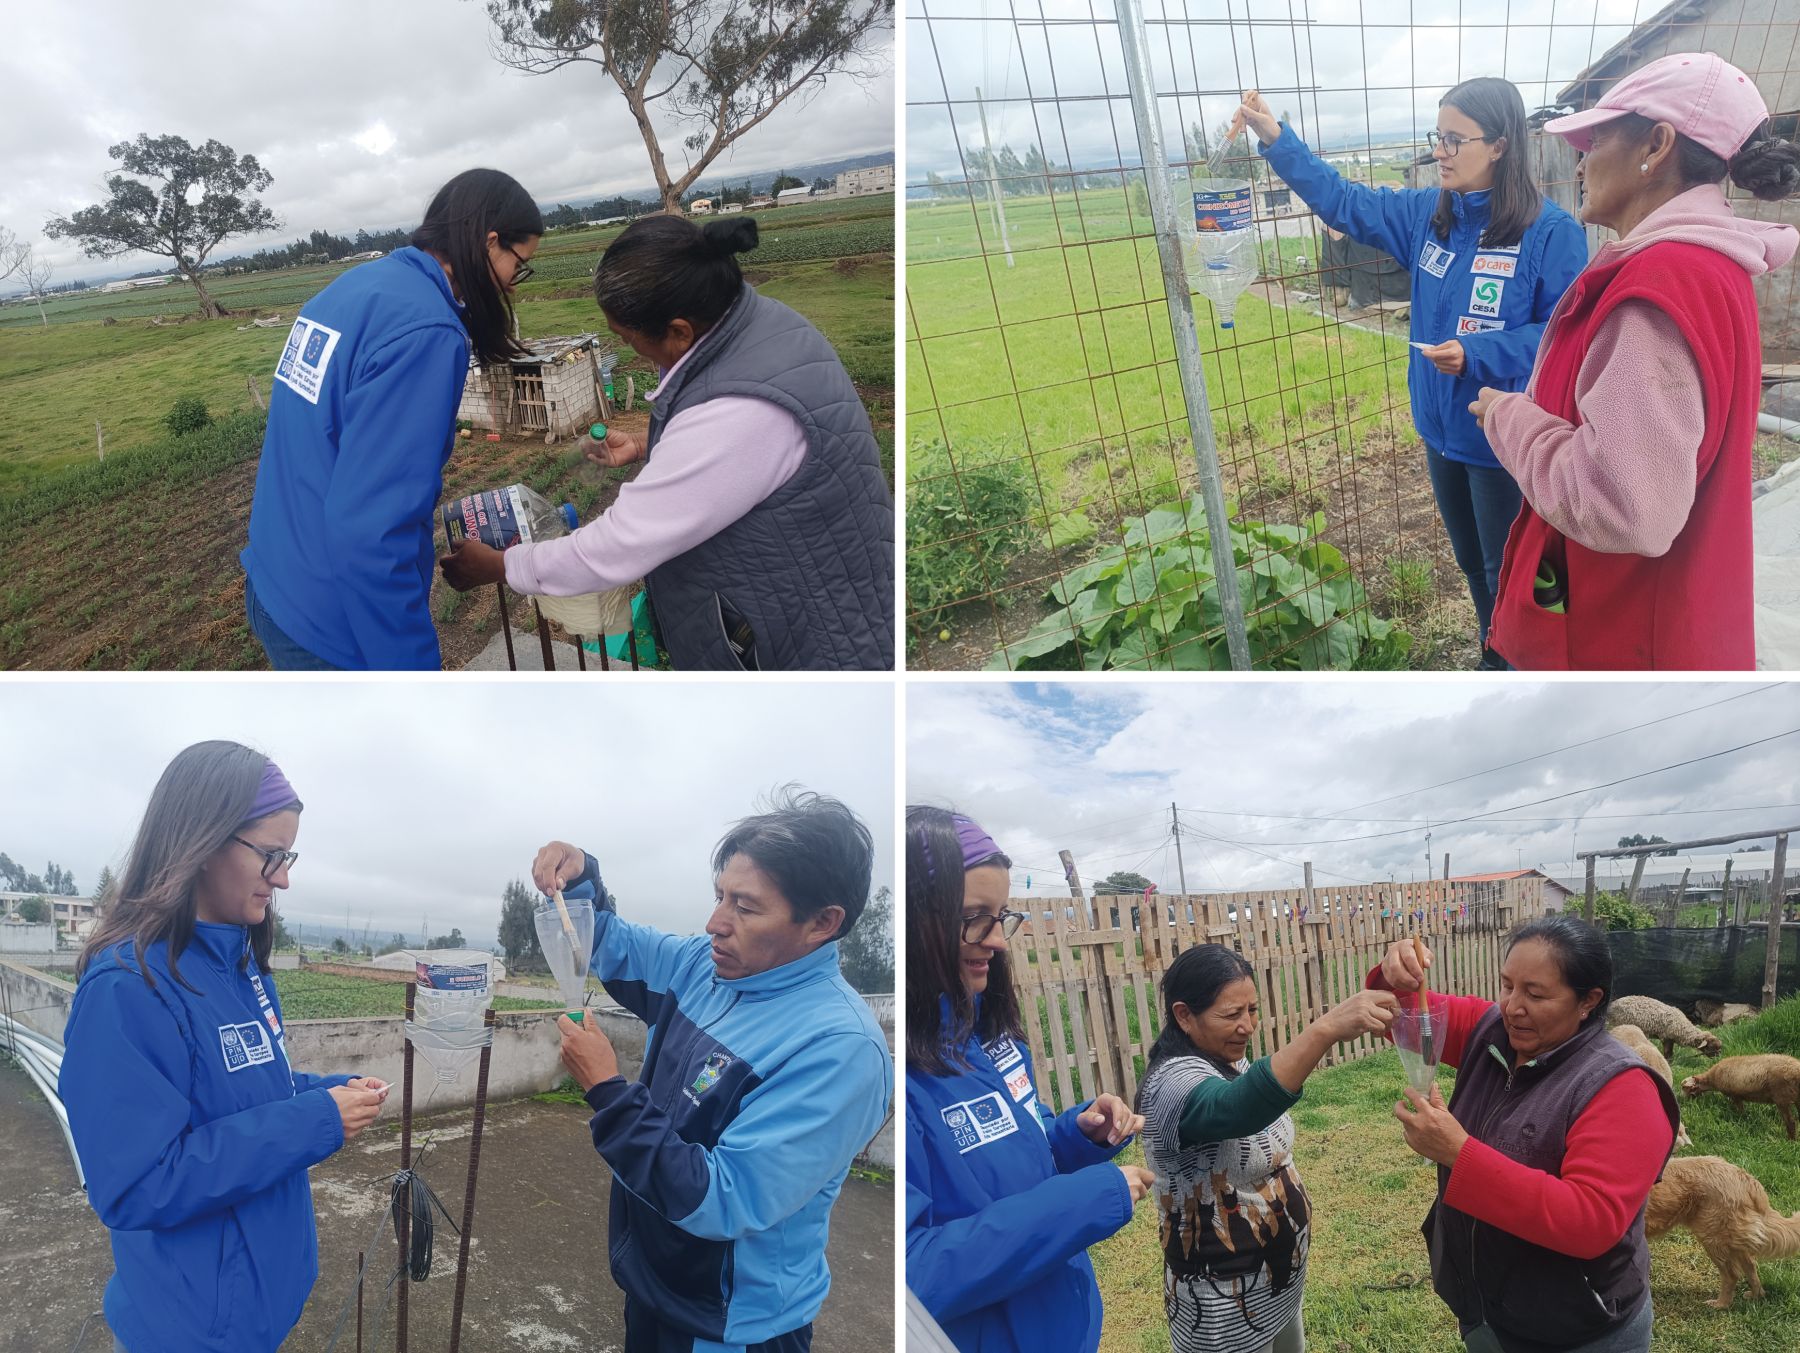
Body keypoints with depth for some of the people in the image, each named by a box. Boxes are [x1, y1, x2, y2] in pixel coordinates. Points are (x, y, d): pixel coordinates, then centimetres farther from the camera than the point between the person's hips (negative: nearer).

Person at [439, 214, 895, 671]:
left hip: (823, 639, -9)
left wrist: (495, 567, -12)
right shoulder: (754, 316, -6)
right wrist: (645, 449, 11)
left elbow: (614, 552, -26)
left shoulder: (740, 412, -35)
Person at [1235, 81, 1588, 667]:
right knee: (1472, 565, 24)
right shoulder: (1426, 214, 1)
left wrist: (1477, 354, -27)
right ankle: (1495, 659, 45)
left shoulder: (1551, 231, -17)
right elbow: (1342, 201, 6)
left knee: (1508, 577, 7)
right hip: (1442, 430, 7)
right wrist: (1275, 137, -5)